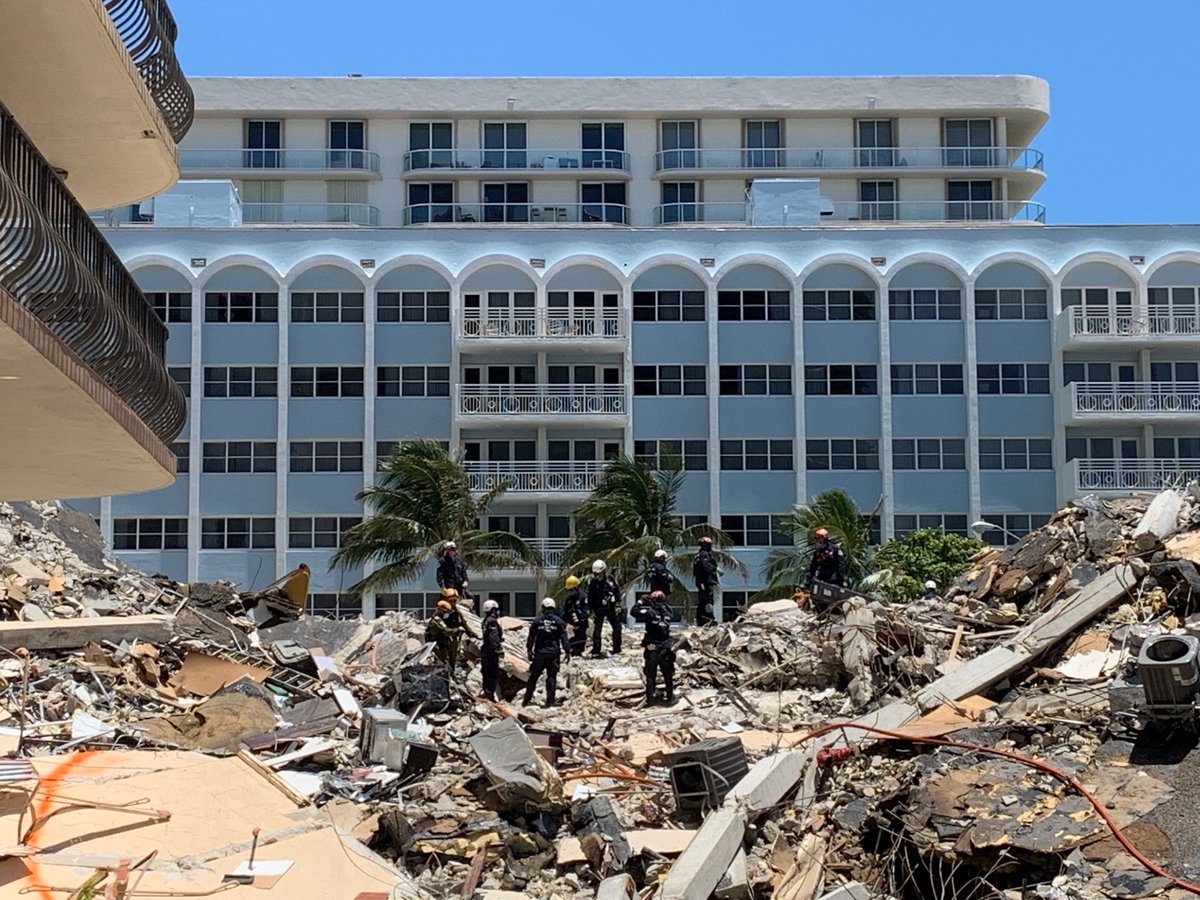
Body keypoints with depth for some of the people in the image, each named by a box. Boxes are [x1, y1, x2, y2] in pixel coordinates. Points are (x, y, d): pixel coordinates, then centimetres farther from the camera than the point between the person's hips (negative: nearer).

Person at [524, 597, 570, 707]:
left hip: (539, 653, 1)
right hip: (553, 653, -1)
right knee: (552, 677, 5)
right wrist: (567, 652, 4)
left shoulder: (537, 621, 0)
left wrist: (529, 650, 15)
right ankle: (550, 701, 0)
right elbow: (564, 638, -1)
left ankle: (527, 700, 11)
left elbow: (531, 637, 5)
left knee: (533, 676, 9)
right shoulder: (558, 621, -1)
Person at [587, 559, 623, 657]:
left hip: (611, 607, 3)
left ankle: (616, 648, 22)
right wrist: (592, 610, -9)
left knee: (617, 627, 8)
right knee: (597, 629, -4)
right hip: (599, 609, -3)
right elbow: (590, 597, -6)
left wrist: (618, 605, -2)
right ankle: (596, 651, -2)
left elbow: (617, 591, 4)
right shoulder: (592, 582, -9)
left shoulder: (610, 579, -3)